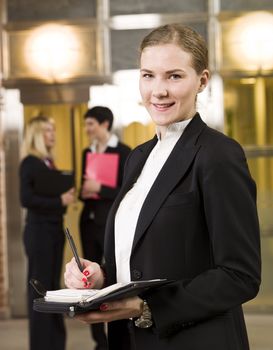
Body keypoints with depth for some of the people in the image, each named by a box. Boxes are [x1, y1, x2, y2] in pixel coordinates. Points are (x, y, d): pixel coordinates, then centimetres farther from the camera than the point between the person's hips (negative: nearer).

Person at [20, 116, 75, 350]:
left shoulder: (49, 162, 13)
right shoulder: (30, 163, -9)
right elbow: (26, 199, -18)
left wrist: (66, 199, 0)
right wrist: (59, 201, -18)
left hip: (55, 228, 8)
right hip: (39, 230, -8)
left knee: (53, 285, 12)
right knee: (40, 287, -1)